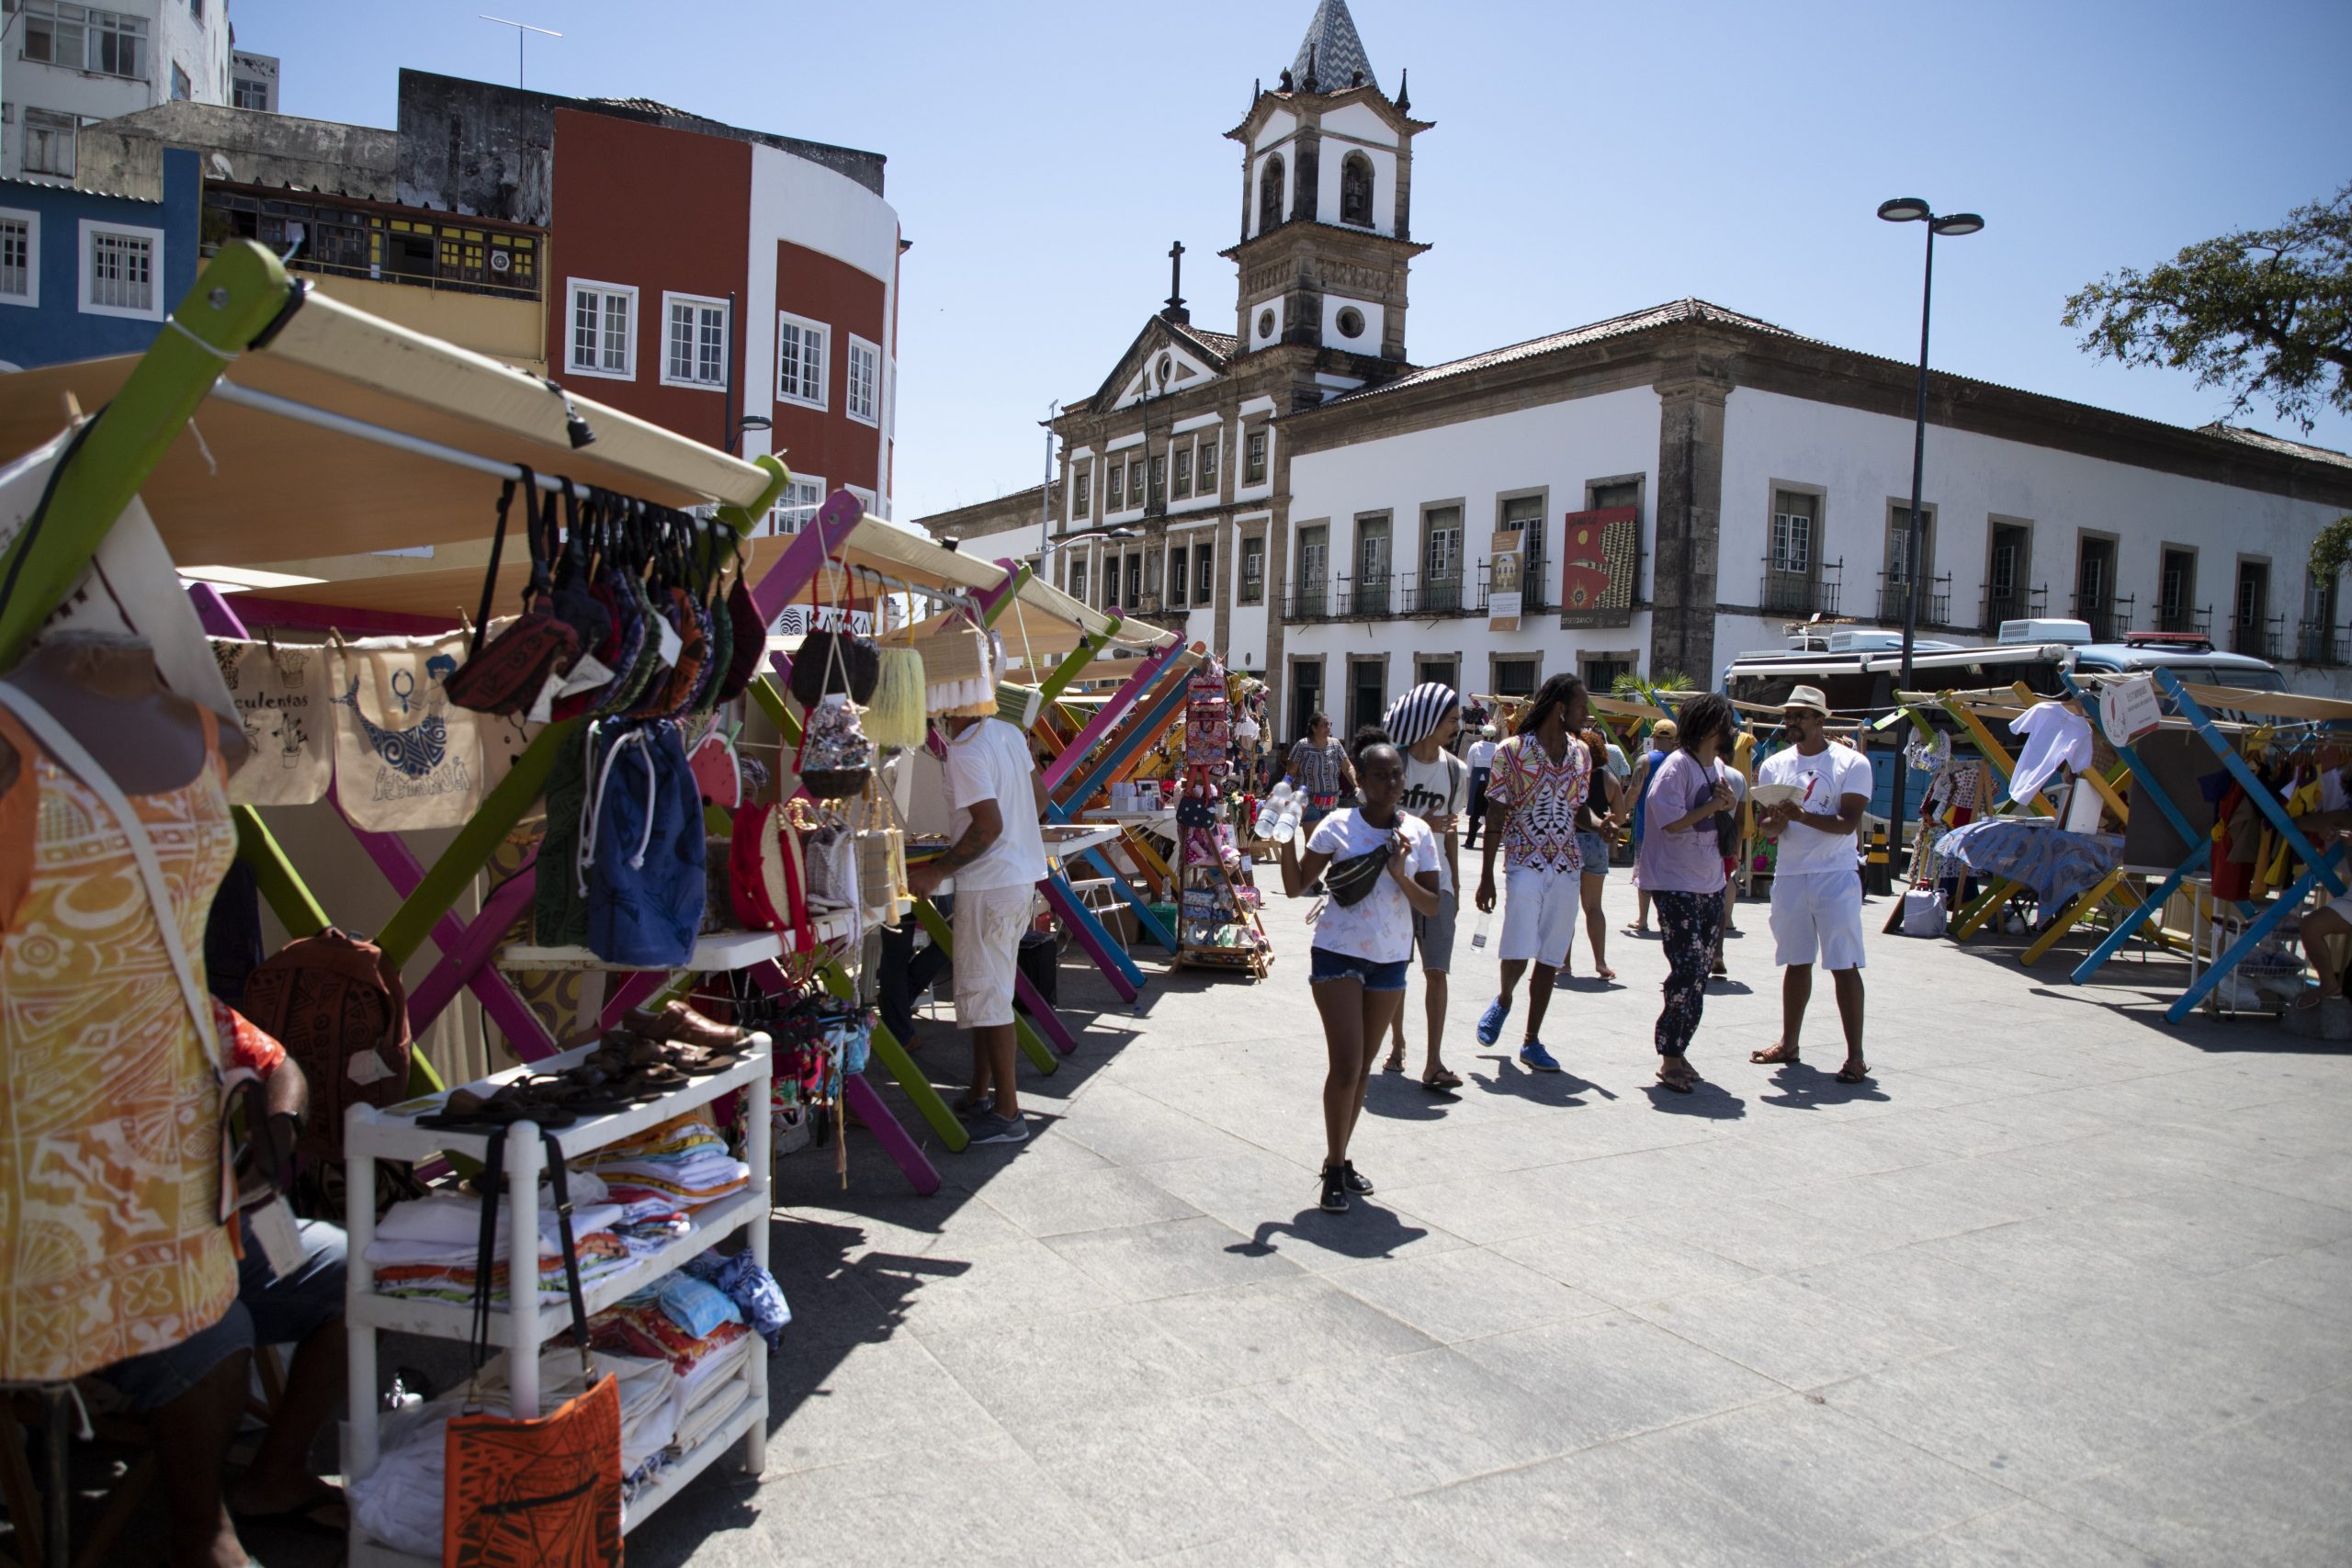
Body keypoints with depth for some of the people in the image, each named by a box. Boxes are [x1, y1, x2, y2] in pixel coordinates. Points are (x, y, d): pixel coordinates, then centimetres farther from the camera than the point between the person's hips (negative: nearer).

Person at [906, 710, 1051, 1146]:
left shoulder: (965, 750, -19)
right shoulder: (1009, 734, 8)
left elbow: (989, 826, -25)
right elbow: (1040, 798, 16)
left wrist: (936, 871, -20)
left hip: (990, 885, -10)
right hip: (1022, 875, 10)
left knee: (987, 997, -3)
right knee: (987, 991, 17)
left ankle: (1007, 1114, 3)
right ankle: (980, 1096, 27)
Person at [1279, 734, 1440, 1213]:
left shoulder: (1418, 832, 2)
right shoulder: (1339, 825, -6)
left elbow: (1432, 906, 0)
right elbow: (1296, 886, -6)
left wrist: (1402, 876, -18)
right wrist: (1286, 838, -20)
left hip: (1390, 959, 4)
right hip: (1339, 954, -4)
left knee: (1363, 1067, 13)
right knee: (1345, 1065, -8)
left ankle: (1338, 1159, 27)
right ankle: (1335, 1171, 5)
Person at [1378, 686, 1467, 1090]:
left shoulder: (1456, 770, 7)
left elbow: (1451, 831, 14)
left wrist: (1455, 884, 14)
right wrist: (1420, 823, -17)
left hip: (1435, 879, 2)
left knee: (1436, 970, -6)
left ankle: (1434, 1062, -7)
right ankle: (1397, 1044, 25)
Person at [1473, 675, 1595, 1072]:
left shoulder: (1581, 753, 9)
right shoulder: (1513, 751, -6)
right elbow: (1496, 816, -4)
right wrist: (1486, 877, -6)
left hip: (1567, 868, 5)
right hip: (1525, 864, -5)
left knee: (1550, 959, 6)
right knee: (1518, 954, -13)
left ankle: (1532, 1042, 17)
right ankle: (1503, 1000, 21)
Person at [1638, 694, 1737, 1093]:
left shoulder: (1718, 767, 13)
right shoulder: (1677, 766, -13)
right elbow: (1672, 821, -20)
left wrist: (1728, 806, 0)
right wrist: (1713, 805, -14)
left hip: (1710, 884, 9)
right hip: (1674, 884, -8)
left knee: (1699, 972, 9)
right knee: (1687, 970, -12)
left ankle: (1677, 1051, 19)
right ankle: (1670, 1058, -3)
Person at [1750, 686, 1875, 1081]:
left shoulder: (1851, 763, -5)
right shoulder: (1774, 766, 9)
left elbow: (1848, 823, -14)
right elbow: (1763, 825, 7)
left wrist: (1801, 815, -28)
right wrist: (1774, 823, -16)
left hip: (1835, 875, -4)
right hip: (1789, 875, 5)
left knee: (1844, 966, -4)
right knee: (1795, 962, 13)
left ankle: (1855, 1056, 0)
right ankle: (1788, 1043, 22)